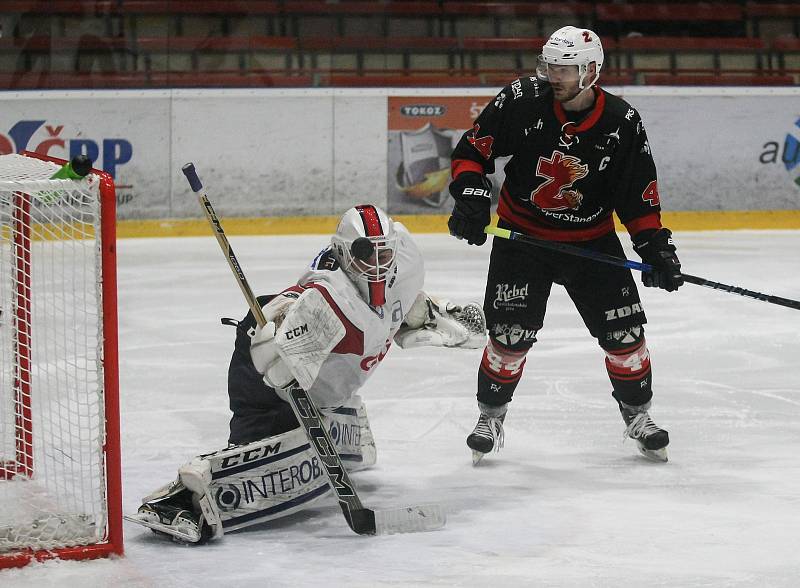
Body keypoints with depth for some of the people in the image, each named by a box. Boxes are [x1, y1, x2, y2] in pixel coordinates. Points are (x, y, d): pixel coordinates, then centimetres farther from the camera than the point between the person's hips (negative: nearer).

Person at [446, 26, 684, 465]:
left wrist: (656, 247, -8)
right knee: (509, 333, -8)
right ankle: (490, 416, 12)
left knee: (623, 331, 1)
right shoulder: (522, 100, -16)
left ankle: (637, 414, 24)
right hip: (521, 235, -1)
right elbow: (472, 148, -8)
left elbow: (637, 195, -3)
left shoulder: (622, 124, -12)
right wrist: (471, 194, -22)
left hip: (592, 240, 1)